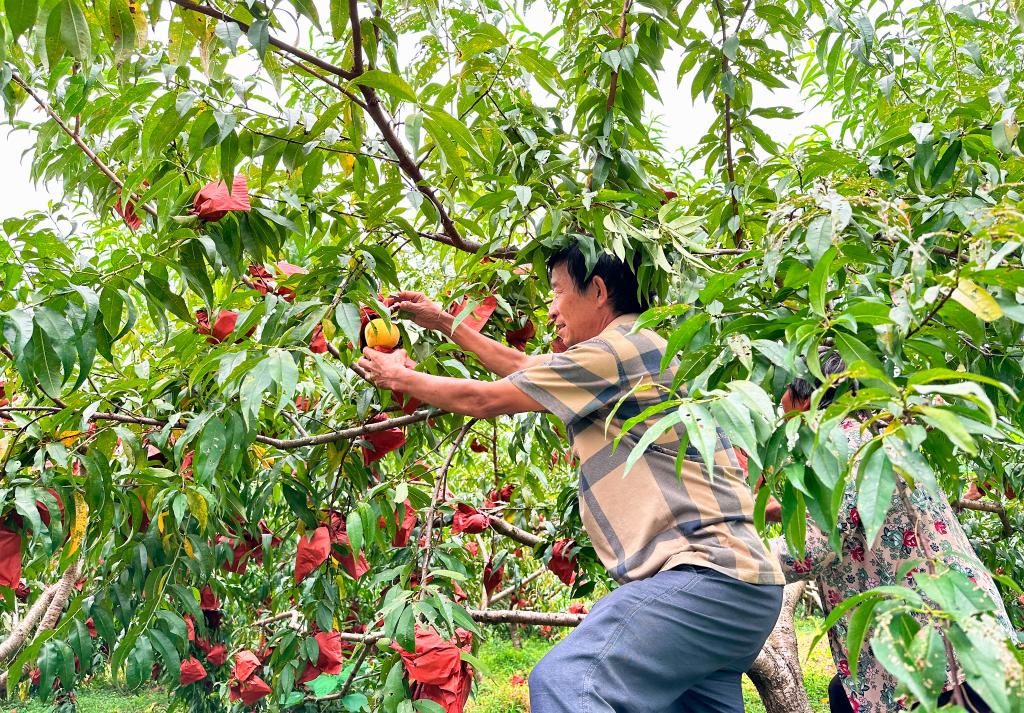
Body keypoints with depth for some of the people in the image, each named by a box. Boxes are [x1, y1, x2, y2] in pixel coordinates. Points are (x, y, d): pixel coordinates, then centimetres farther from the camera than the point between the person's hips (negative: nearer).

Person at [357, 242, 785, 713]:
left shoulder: (617, 350, -11)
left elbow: (483, 399, -3)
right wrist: (444, 324, 33)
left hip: (708, 574, -11)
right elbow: (526, 368, 29)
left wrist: (397, 377, 13)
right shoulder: (636, 355, 20)